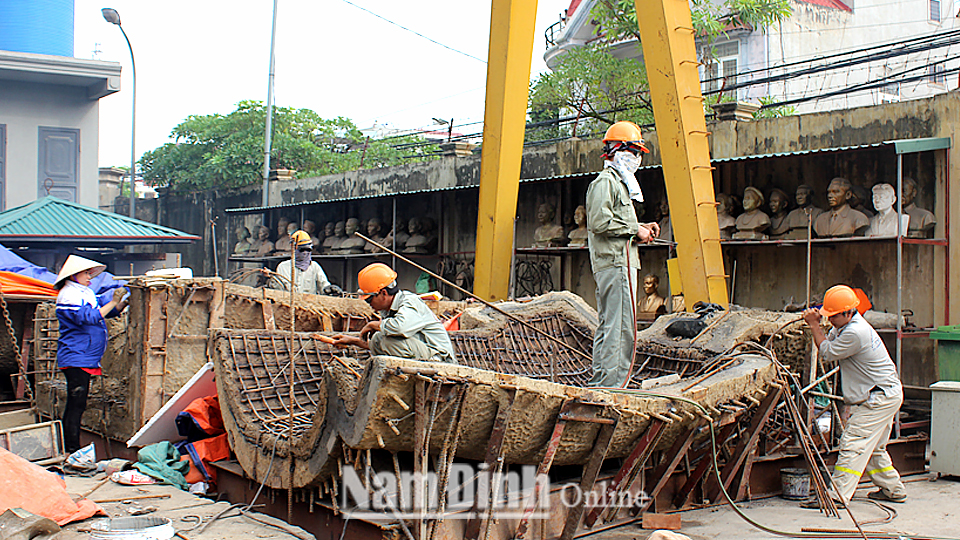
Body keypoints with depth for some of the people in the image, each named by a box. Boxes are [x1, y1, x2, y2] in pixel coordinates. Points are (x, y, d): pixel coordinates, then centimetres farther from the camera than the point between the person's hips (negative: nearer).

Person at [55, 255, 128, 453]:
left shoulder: (87, 292, 16)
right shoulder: (69, 295, -12)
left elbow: (109, 312, 23)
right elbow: (88, 318, -24)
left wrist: (124, 301, 6)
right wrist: (113, 302, -21)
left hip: (86, 359, 10)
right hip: (76, 358, -10)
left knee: (75, 405, 13)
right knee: (76, 405, -9)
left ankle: (70, 450, 19)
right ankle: (72, 452, -6)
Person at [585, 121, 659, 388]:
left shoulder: (620, 183, 26)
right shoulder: (605, 182, -7)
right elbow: (599, 222, -19)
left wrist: (641, 228, 11)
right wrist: (635, 230, -13)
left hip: (622, 263, 11)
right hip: (615, 263, -11)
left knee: (608, 325, 11)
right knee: (621, 327, -12)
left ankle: (601, 383, 16)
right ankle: (608, 384, -11)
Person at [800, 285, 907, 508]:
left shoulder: (855, 332, -24)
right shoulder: (848, 325, 7)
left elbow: (827, 353, -16)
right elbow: (828, 343, 14)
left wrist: (814, 325, -10)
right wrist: (816, 324, -3)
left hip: (880, 398, -11)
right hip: (886, 394, 11)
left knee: (853, 444, -14)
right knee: (874, 447, 20)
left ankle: (838, 495, -16)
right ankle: (893, 490, 31)